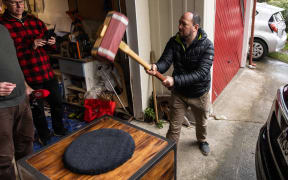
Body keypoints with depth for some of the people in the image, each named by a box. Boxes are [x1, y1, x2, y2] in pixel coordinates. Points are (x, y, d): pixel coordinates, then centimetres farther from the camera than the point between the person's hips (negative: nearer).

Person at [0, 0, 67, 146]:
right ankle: (45, 137, 33)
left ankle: (59, 130, 40)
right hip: (29, 79, -5)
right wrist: (31, 46, -23)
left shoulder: (35, 21, 8)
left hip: (48, 73, 5)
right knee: (37, 110, 11)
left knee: (57, 103, 16)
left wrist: (51, 43, -4)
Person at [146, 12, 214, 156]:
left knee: (201, 123, 24)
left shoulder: (207, 45, -22)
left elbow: (201, 73, -31)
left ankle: (202, 141, 56)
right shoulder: (174, 42, -11)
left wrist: (175, 80, -42)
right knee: (174, 127, 8)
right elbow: (165, 60, -22)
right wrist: (156, 67, -47)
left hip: (200, 94, -1)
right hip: (179, 93, 1)